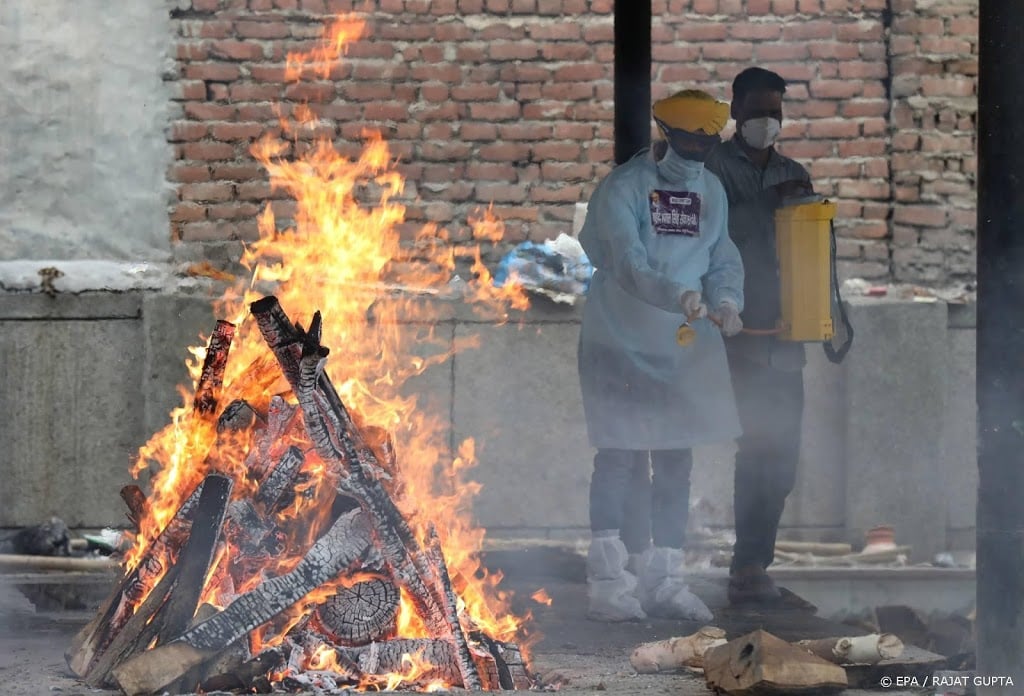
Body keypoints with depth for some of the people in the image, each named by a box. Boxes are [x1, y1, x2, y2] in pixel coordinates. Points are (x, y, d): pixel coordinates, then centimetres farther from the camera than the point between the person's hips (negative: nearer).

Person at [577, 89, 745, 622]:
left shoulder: (712, 191, 9)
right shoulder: (622, 189, -12)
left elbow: (723, 260, 10)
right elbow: (628, 264, -25)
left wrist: (727, 300, -12)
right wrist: (679, 296, -40)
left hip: (685, 347, 6)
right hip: (621, 342, -6)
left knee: (676, 459, 10)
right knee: (619, 456, -5)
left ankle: (664, 579, 19)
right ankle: (608, 582, 1)